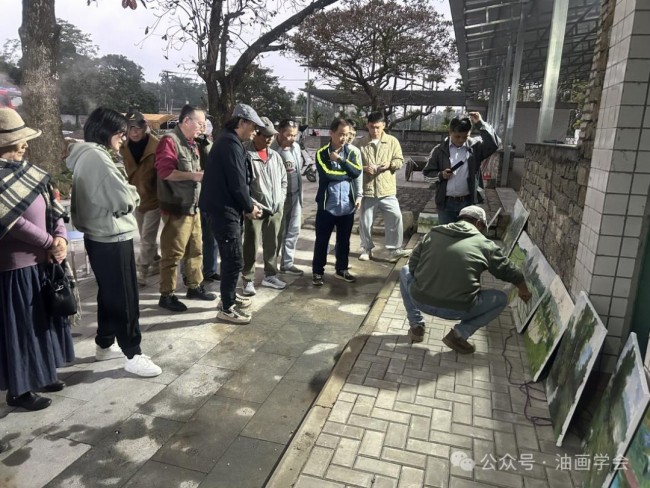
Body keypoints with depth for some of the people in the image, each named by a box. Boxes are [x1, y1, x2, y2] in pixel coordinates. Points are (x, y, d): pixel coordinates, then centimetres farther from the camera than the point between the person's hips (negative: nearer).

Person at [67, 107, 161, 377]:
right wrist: (133, 192, -1)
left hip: (98, 236, 10)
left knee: (109, 293, 20)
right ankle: (133, 355, 7)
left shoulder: (86, 155, 13)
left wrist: (125, 187, 0)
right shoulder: (97, 157, -19)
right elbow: (124, 200, -21)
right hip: (112, 238, -10)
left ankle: (104, 345, 32)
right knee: (125, 298, -2)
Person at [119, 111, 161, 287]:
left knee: (147, 239, -2)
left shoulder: (156, 146, -17)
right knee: (145, 237, 17)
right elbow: (128, 172, 10)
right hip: (136, 198, 6)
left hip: (153, 198, -6)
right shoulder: (125, 147, 0)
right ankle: (155, 263, 34)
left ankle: (141, 273, 5)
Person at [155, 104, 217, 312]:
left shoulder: (192, 143, 16)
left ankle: (194, 287, 30)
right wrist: (195, 175, -22)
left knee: (196, 249, 16)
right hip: (176, 208, -9)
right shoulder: (169, 141, -13)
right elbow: (165, 171, -24)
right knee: (173, 253, -2)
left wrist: (203, 175, 8)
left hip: (193, 207, 9)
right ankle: (167, 295, 9)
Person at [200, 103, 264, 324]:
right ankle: (227, 308, 6)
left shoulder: (228, 141, 16)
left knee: (230, 257, 19)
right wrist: (249, 207, -6)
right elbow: (237, 183, -20)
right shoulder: (231, 144, -17)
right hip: (224, 210, -11)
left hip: (224, 208, 11)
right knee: (234, 260, -4)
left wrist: (249, 203, 11)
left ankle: (229, 296, 33)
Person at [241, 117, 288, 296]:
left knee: (272, 244, 15)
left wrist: (280, 200, 8)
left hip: (275, 209, 6)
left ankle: (270, 276, 29)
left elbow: (283, 180, 18)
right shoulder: (245, 154, -10)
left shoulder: (275, 156, 11)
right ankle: (248, 280, 14)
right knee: (251, 246, 1)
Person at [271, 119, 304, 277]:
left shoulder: (296, 146, 4)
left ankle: (287, 263, 25)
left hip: (296, 195, 7)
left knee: (294, 230, 12)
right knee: (278, 232, 5)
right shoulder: (272, 150, -18)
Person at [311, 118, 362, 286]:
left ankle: (342, 270, 30)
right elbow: (326, 174, -19)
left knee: (344, 241, 15)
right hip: (327, 206, -3)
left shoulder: (351, 152, 6)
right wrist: (347, 174, -9)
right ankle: (317, 272, 19)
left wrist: (340, 159, -18)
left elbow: (357, 172, -10)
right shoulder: (322, 153, -4)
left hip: (347, 206, 4)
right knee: (322, 240, 6)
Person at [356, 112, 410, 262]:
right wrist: (364, 168, -13)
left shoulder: (392, 141, 4)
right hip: (367, 189, 0)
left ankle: (394, 250, 7)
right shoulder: (361, 143, 2)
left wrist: (390, 164, -14)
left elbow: (399, 160, 6)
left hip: (387, 189, 0)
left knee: (395, 218, -6)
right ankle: (367, 248, 26)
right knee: (365, 221, 8)